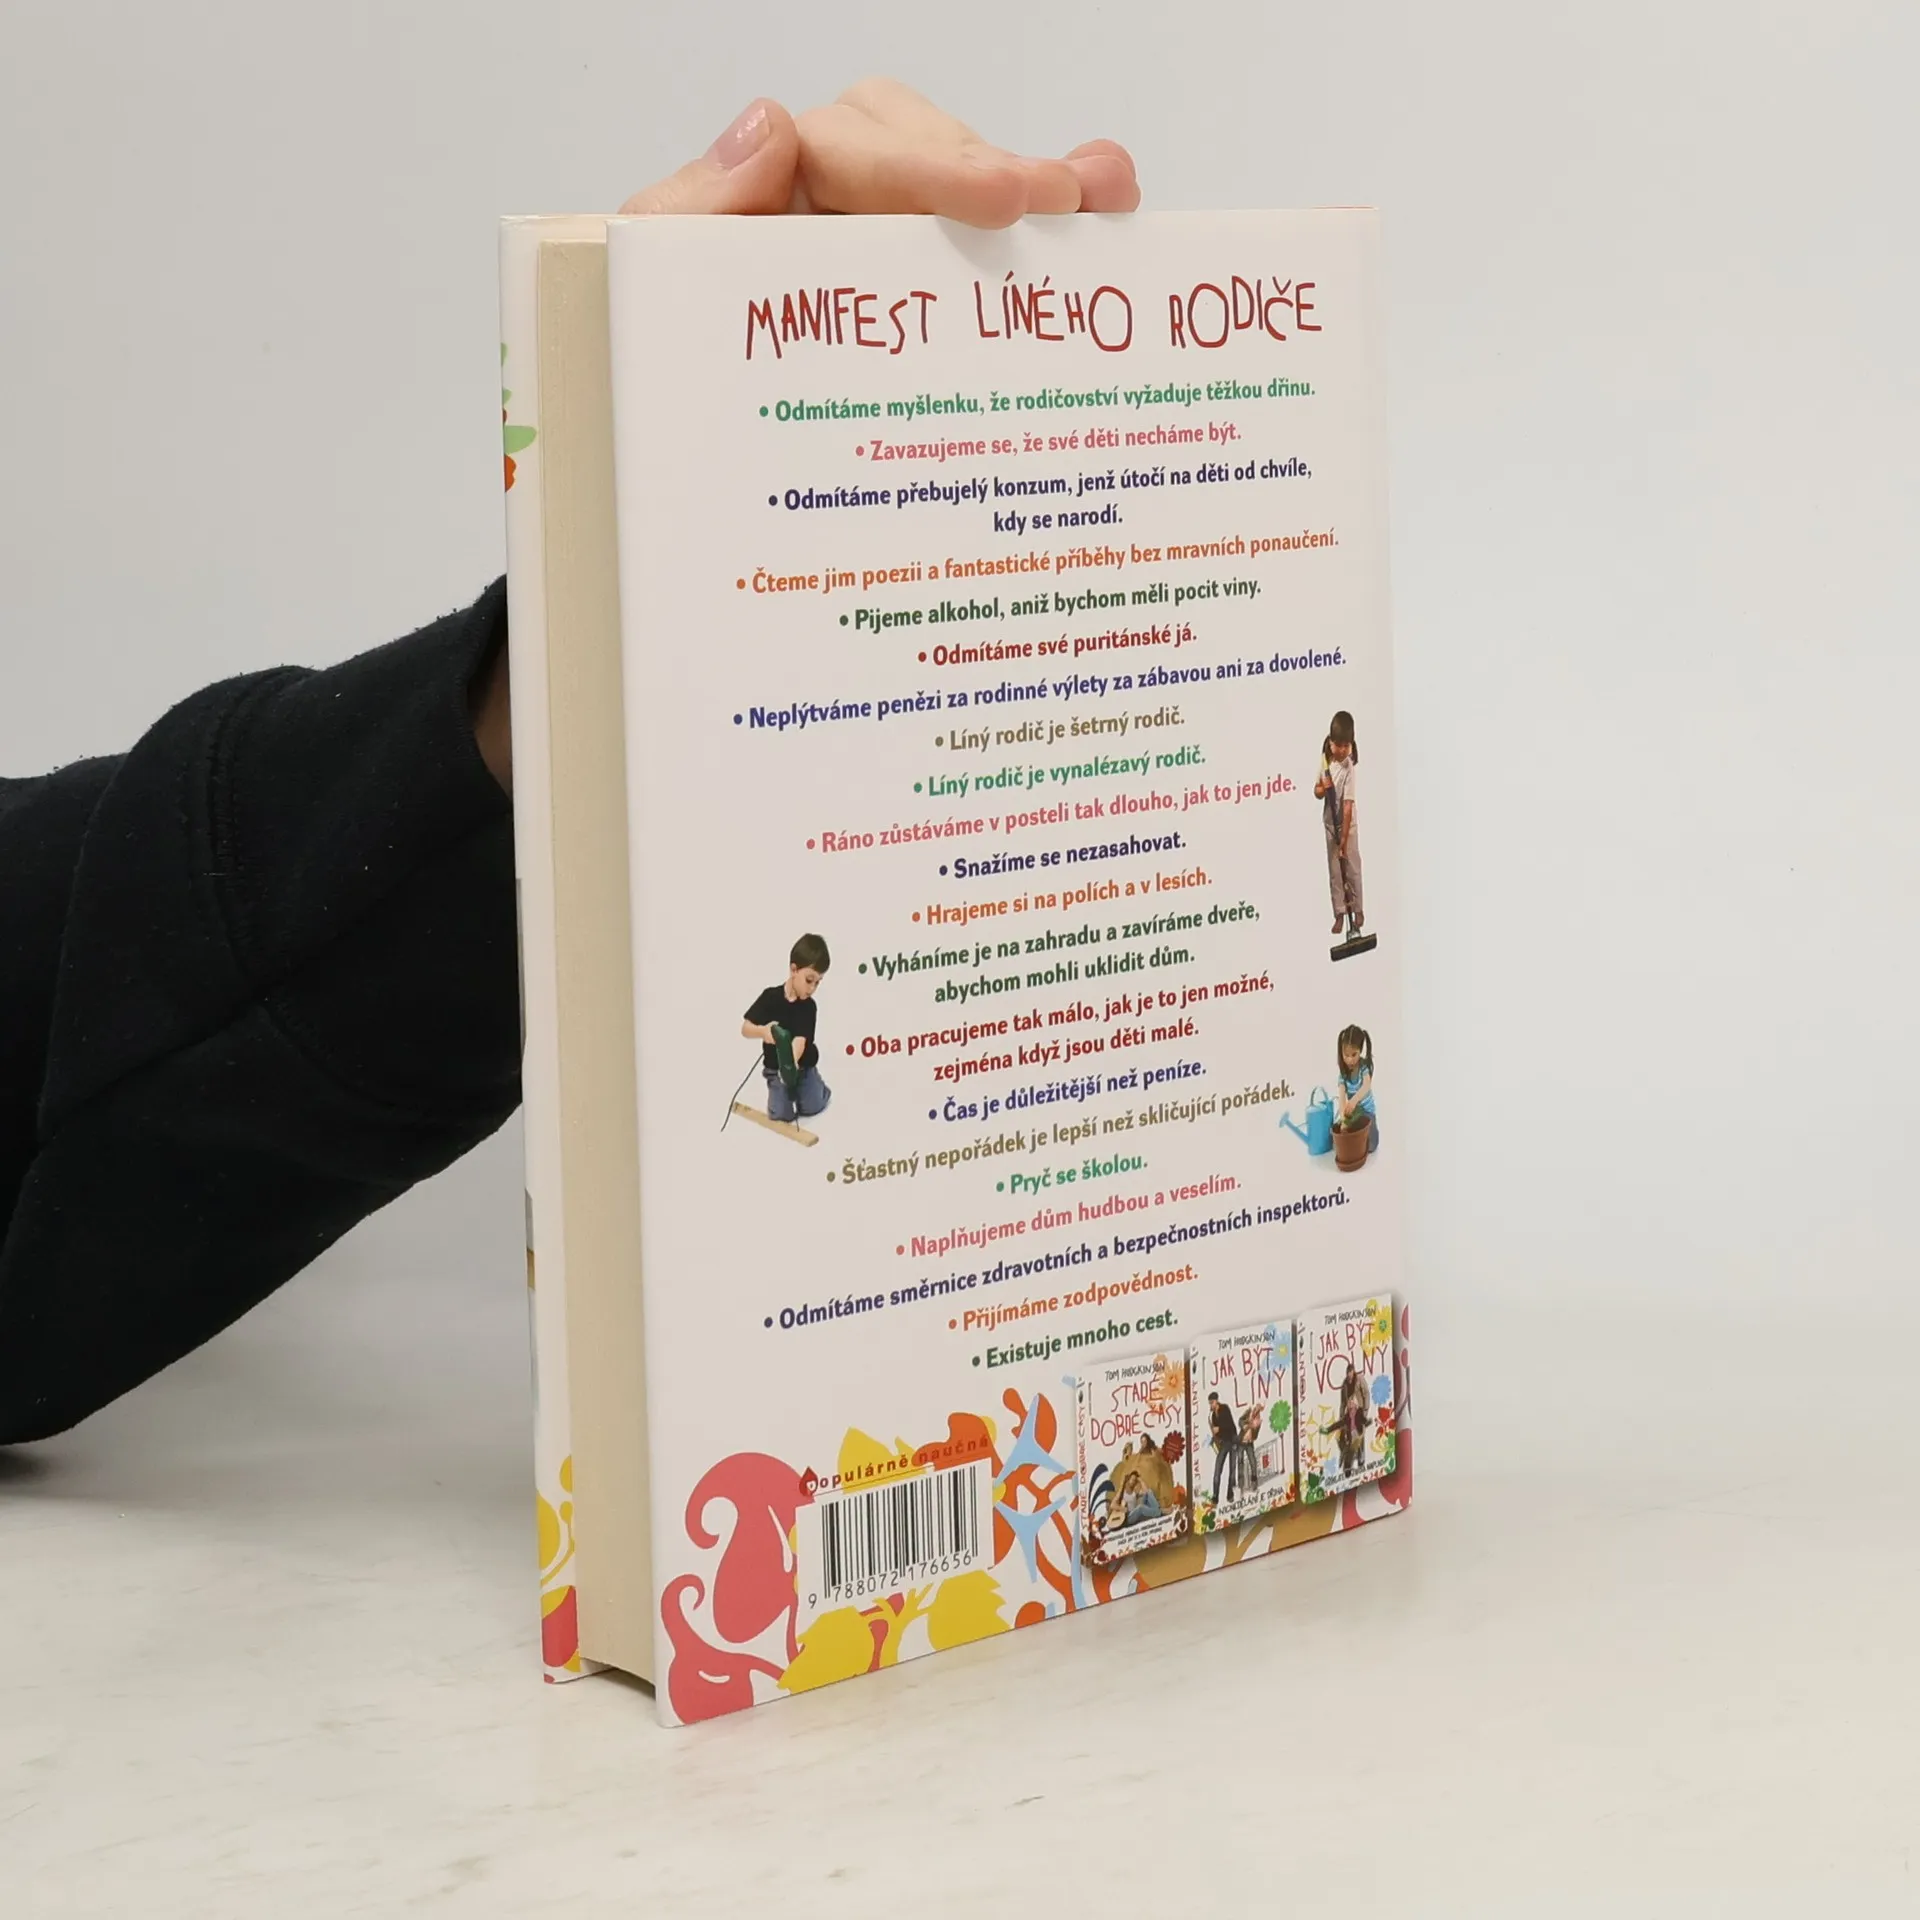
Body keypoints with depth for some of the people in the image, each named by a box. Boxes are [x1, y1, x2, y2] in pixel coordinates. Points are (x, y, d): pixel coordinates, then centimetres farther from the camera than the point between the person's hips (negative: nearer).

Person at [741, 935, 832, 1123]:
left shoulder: (809, 1006, -15)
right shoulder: (771, 997, -14)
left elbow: (800, 1040, -28)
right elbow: (745, 1029, -15)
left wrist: (792, 1062, -50)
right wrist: (762, 1031, -40)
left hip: (803, 1067, 0)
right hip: (775, 1069, 0)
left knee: (811, 1108, -7)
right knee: (780, 1115, -10)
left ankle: (820, 1088, 28)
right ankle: (789, 1091, 24)